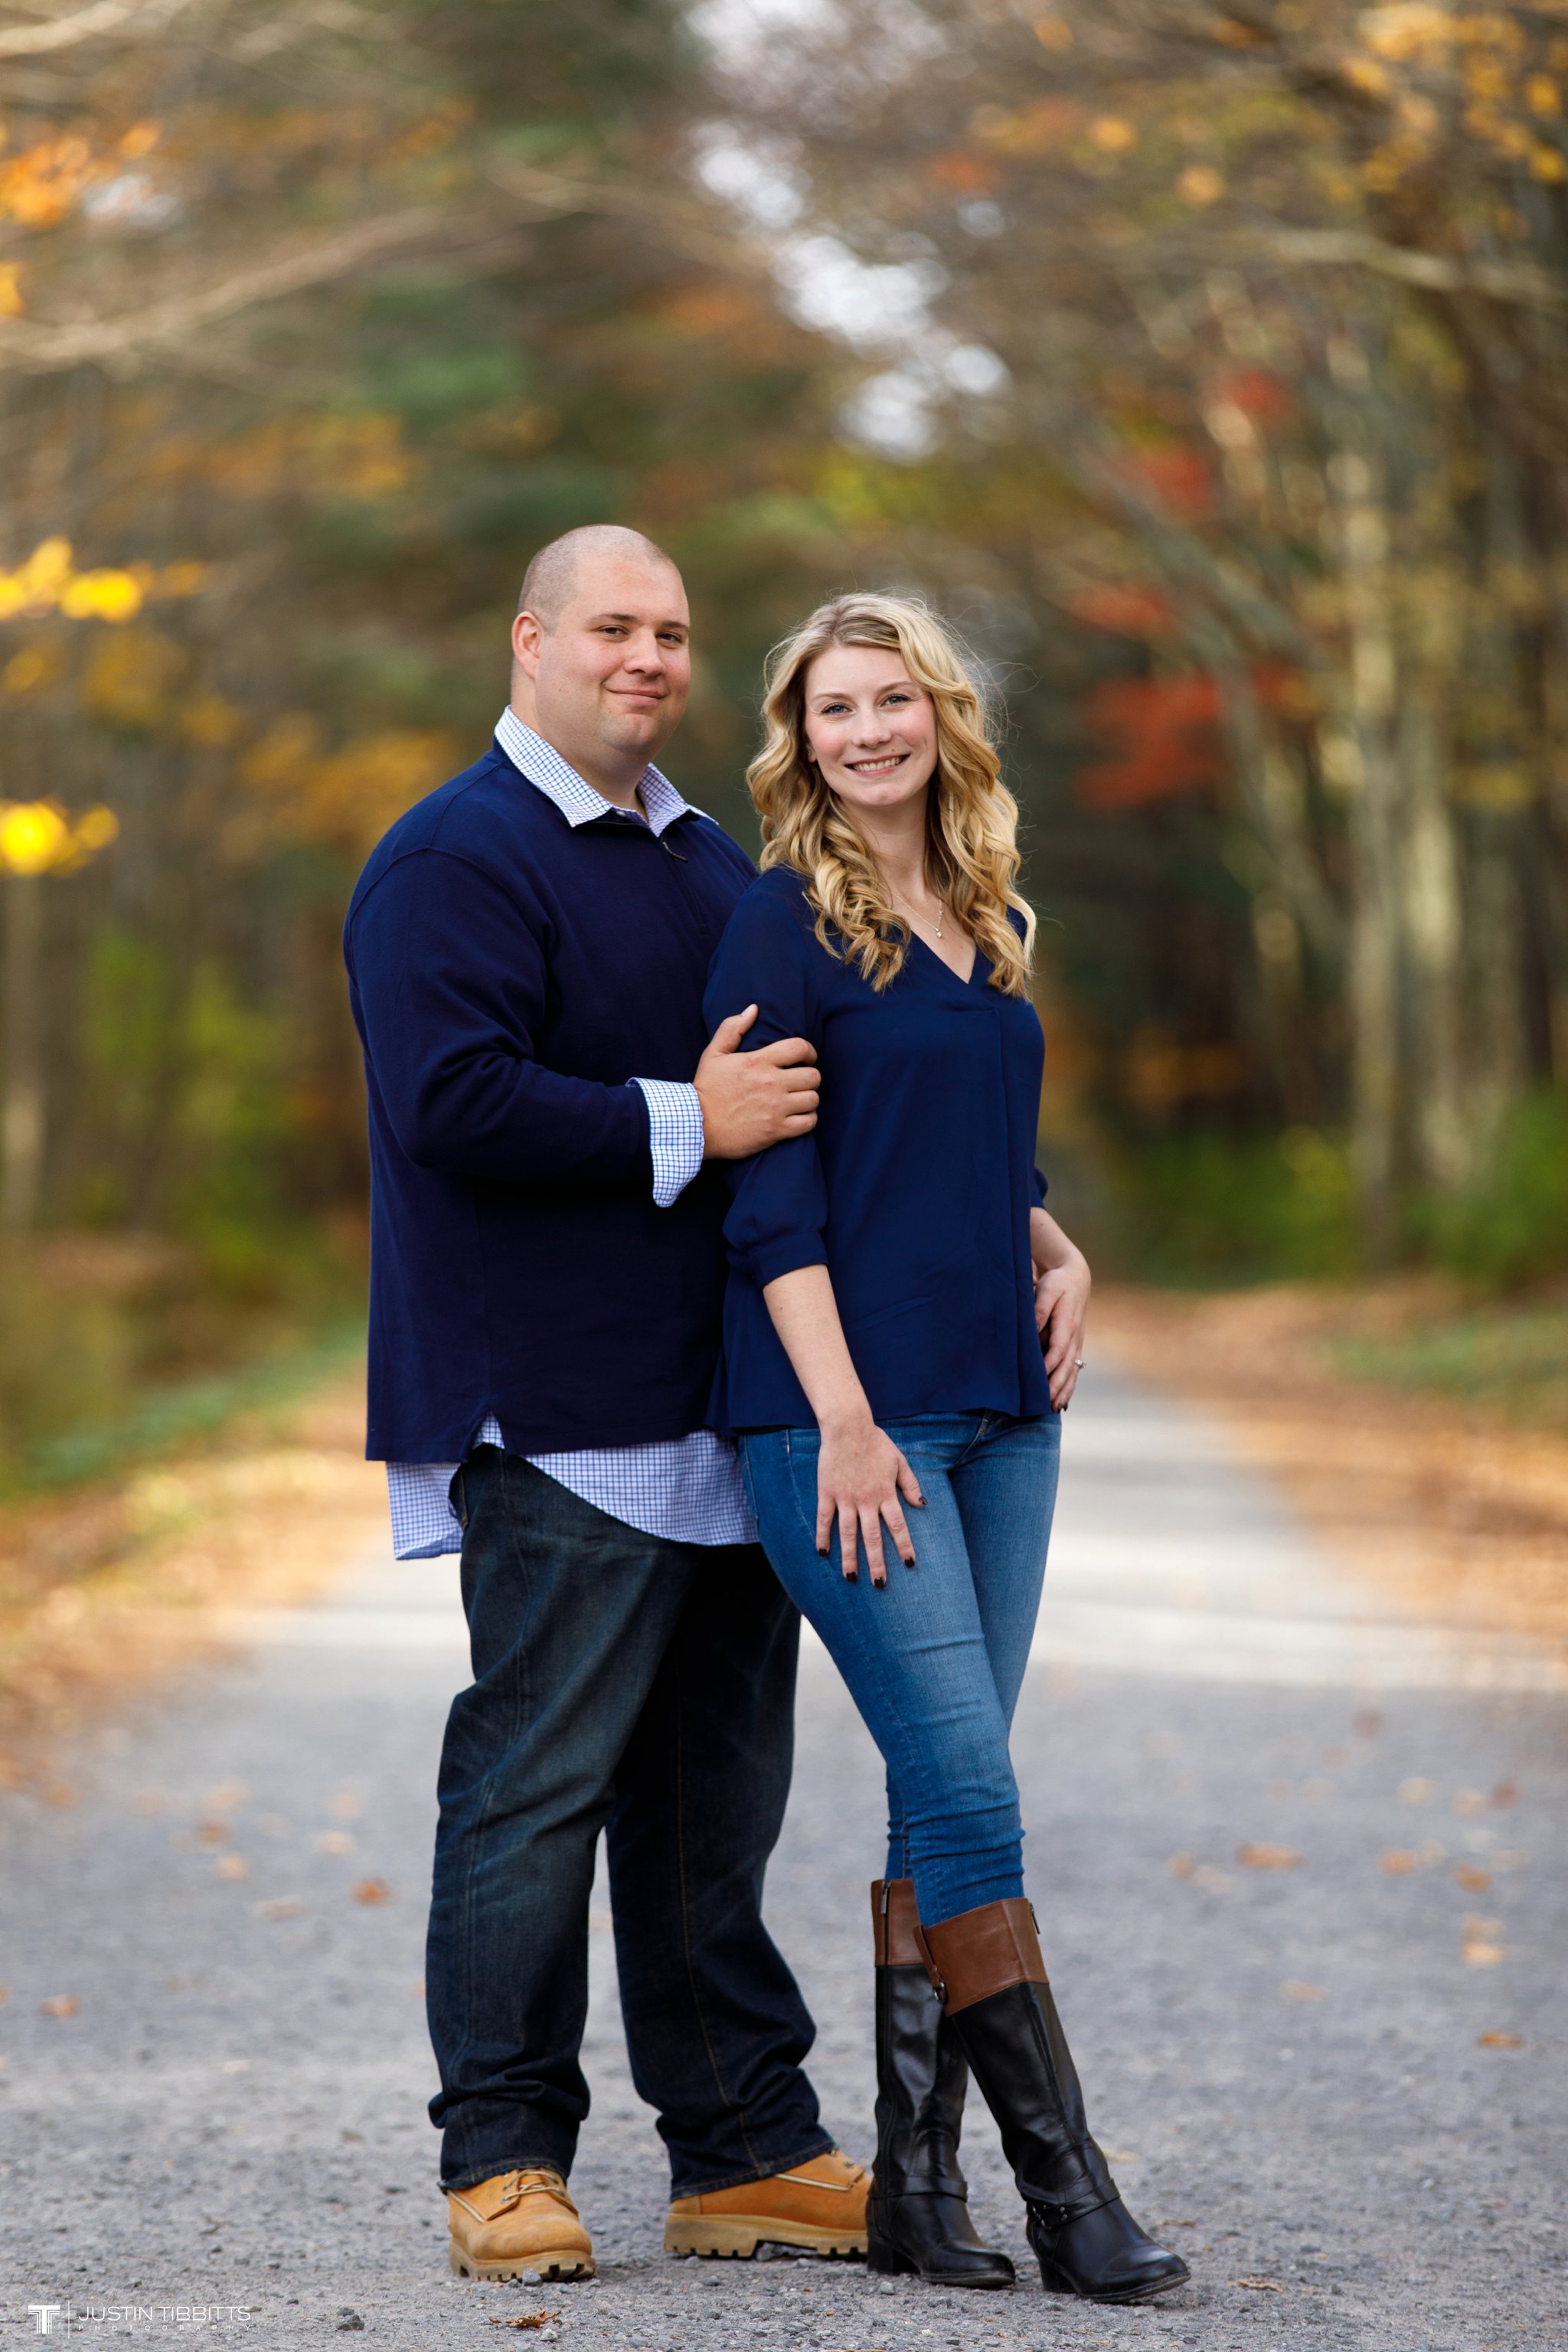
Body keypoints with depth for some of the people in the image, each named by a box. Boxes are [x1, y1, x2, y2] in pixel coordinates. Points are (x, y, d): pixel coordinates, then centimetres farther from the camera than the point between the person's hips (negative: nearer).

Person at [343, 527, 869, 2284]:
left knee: (712, 1795, 12)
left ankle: (745, 2151, 18)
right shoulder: (453, 863, -7)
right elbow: (453, 1101, -20)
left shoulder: (713, 867, 20)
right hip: (557, 1415, -8)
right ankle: (502, 2158, 5)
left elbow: (805, 1080, 28)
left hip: (720, 1409, 8)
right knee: (536, 1783, -4)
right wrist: (685, 1124, -18)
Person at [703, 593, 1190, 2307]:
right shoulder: (784, 925, -5)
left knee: (945, 1801, 6)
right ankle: (1066, 2193, -5)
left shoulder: (994, 929, 15)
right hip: (845, 1411, -7)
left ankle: (916, 2182, 11)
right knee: (966, 1788, -10)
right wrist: (843, 1420, -16)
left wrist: (1059, 1253, 5)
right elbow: (773, 1201, -10)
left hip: (999, 1410, 7)